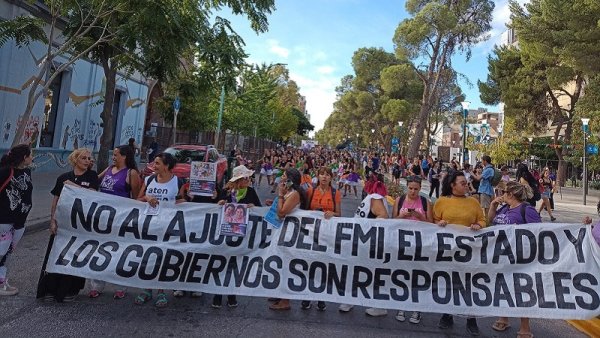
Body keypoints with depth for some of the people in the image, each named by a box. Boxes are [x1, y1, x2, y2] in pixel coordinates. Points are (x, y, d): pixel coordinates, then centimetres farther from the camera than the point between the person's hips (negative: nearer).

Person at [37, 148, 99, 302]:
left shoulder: (92, 176, 2)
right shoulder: (64, 177, 5)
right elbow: (55, 201, 6)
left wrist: (73, 185, -13)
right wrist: (53, 220, -1)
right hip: (63, 221, 1)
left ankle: (70, 290, 18)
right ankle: (50, 289, 15)